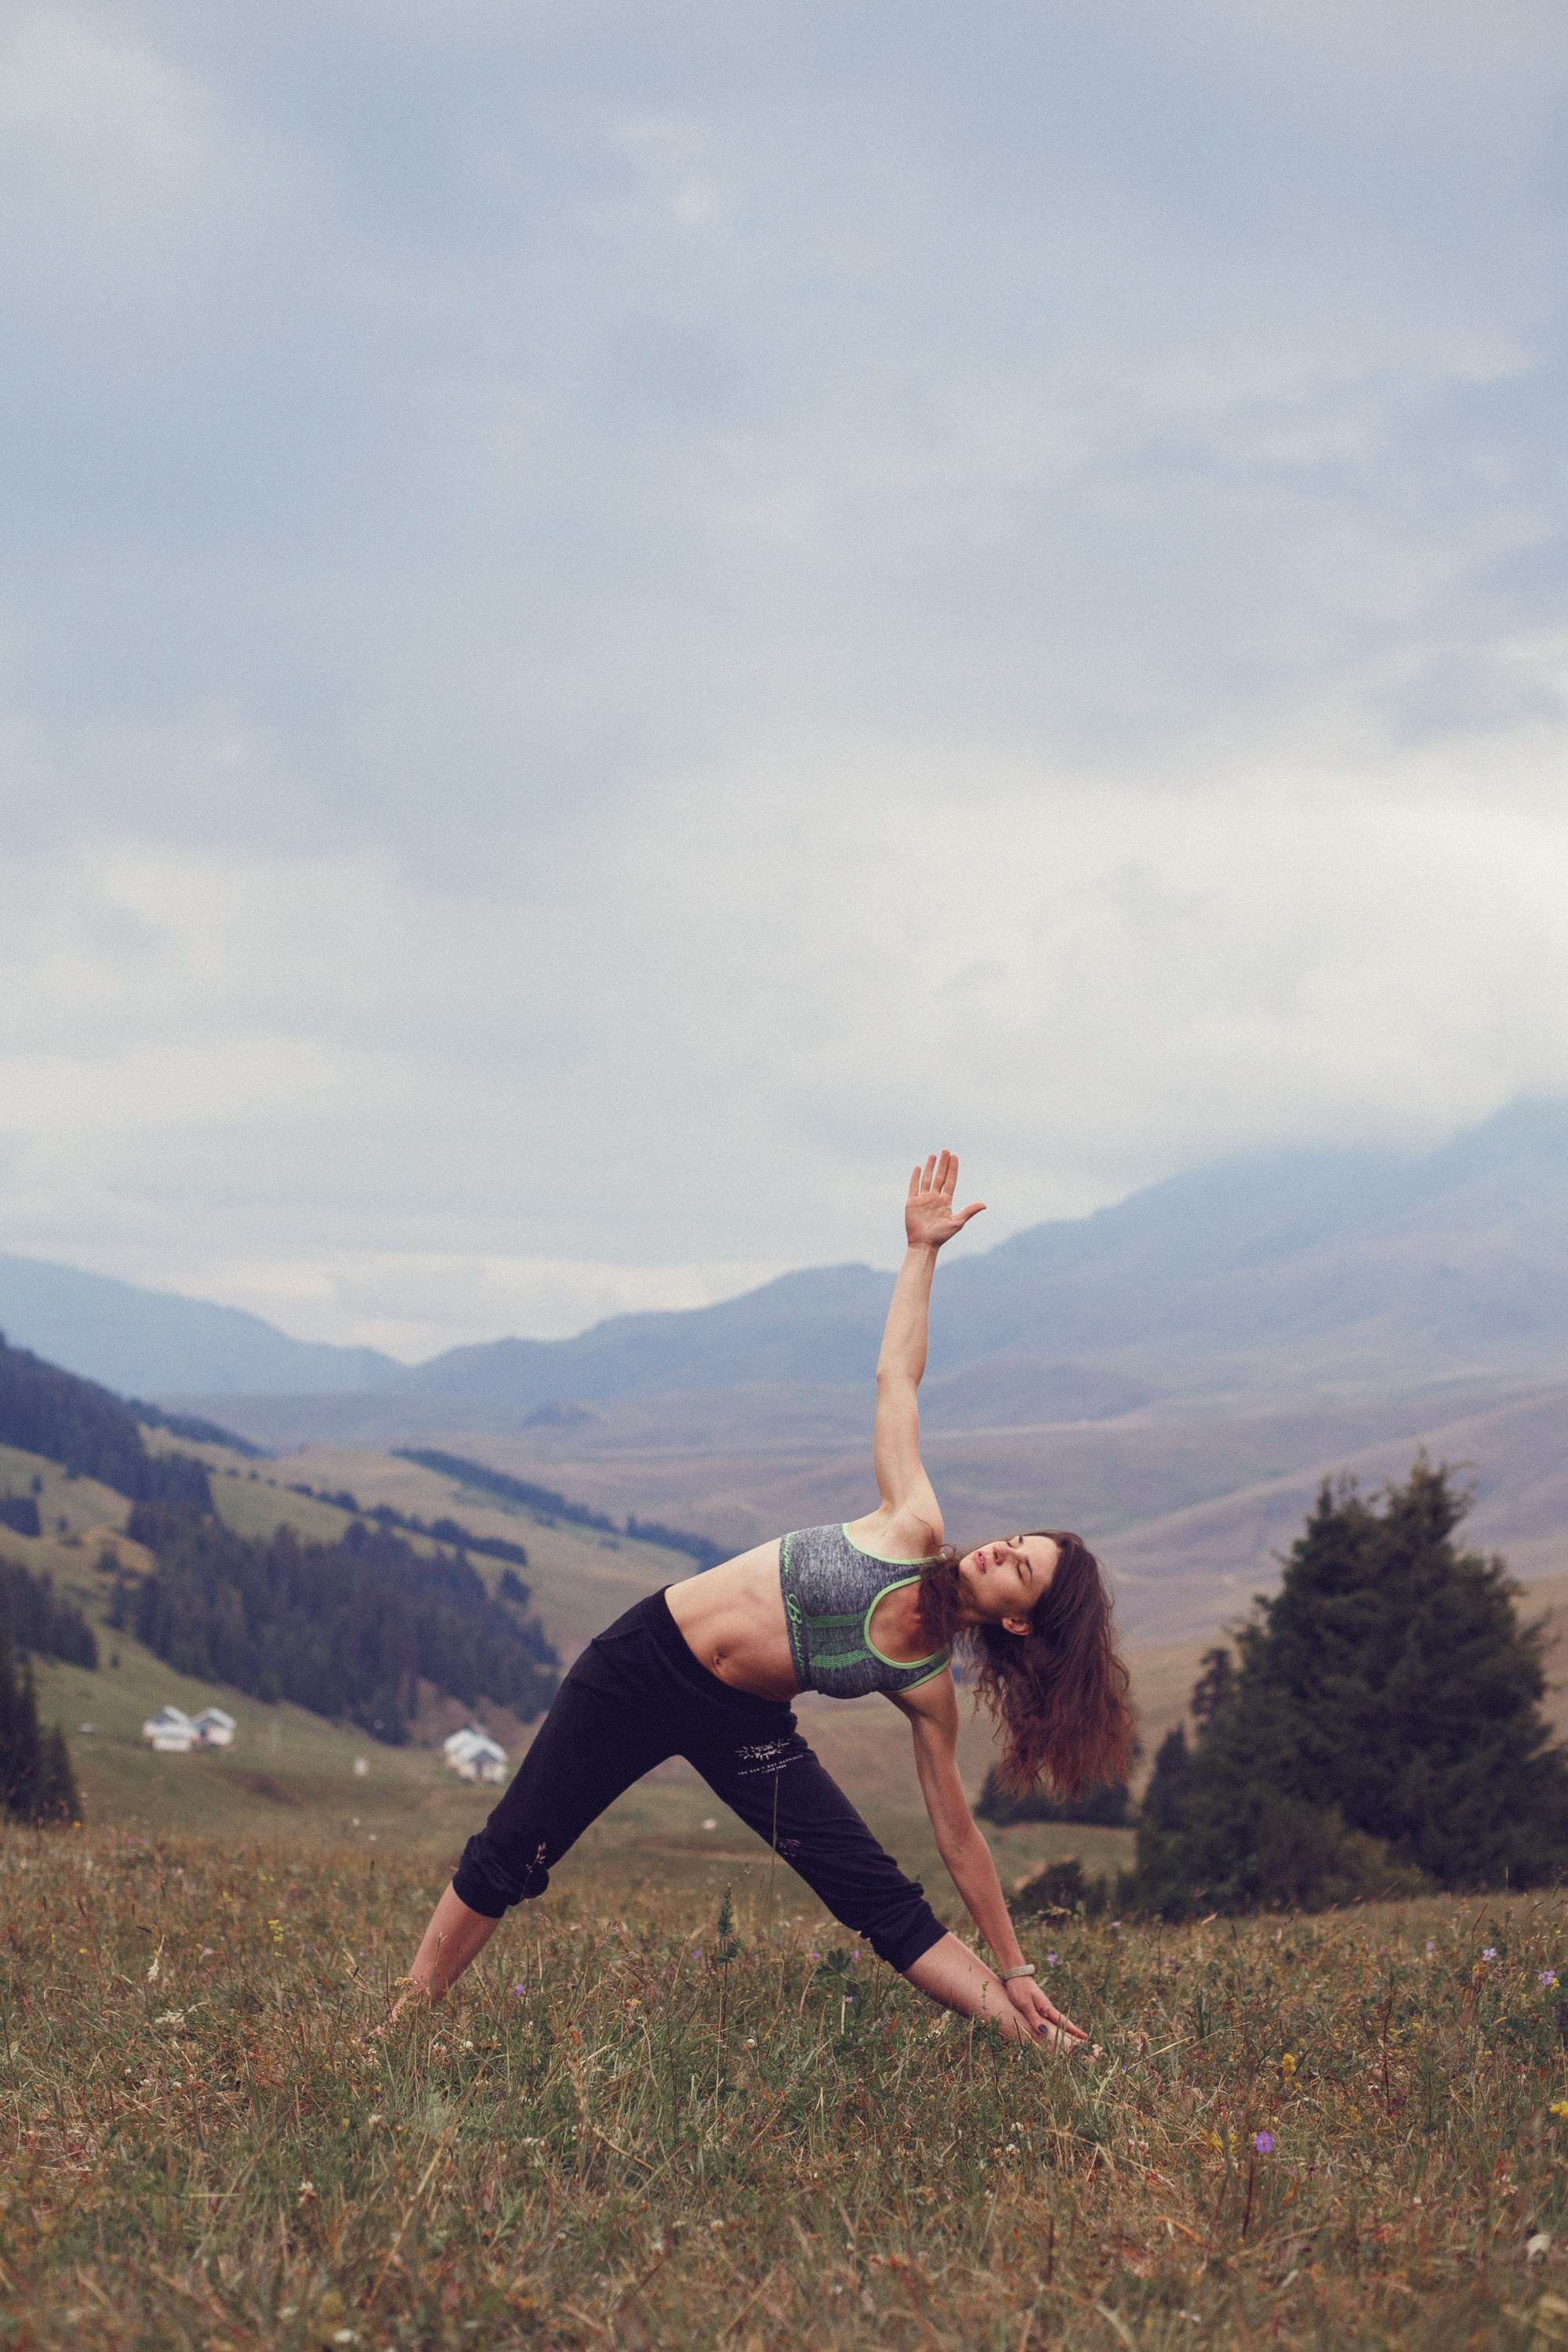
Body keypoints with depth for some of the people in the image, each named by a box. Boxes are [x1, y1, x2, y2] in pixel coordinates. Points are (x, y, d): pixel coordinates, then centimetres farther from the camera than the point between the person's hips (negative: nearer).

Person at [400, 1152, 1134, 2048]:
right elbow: (897, 1375, -4)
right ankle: (409, 2016, 13)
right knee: (510, 1856, 0)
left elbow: (958, 1830, 1)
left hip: (742, 1729, 0)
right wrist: (923, 1249, -6)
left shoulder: (929, 1686, -8)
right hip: (646, 1659, 0)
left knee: (885, 1900, -10)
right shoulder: (916, 1531, -10)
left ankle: (1034, 2042, -4)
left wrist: (1013, 1973, 1)